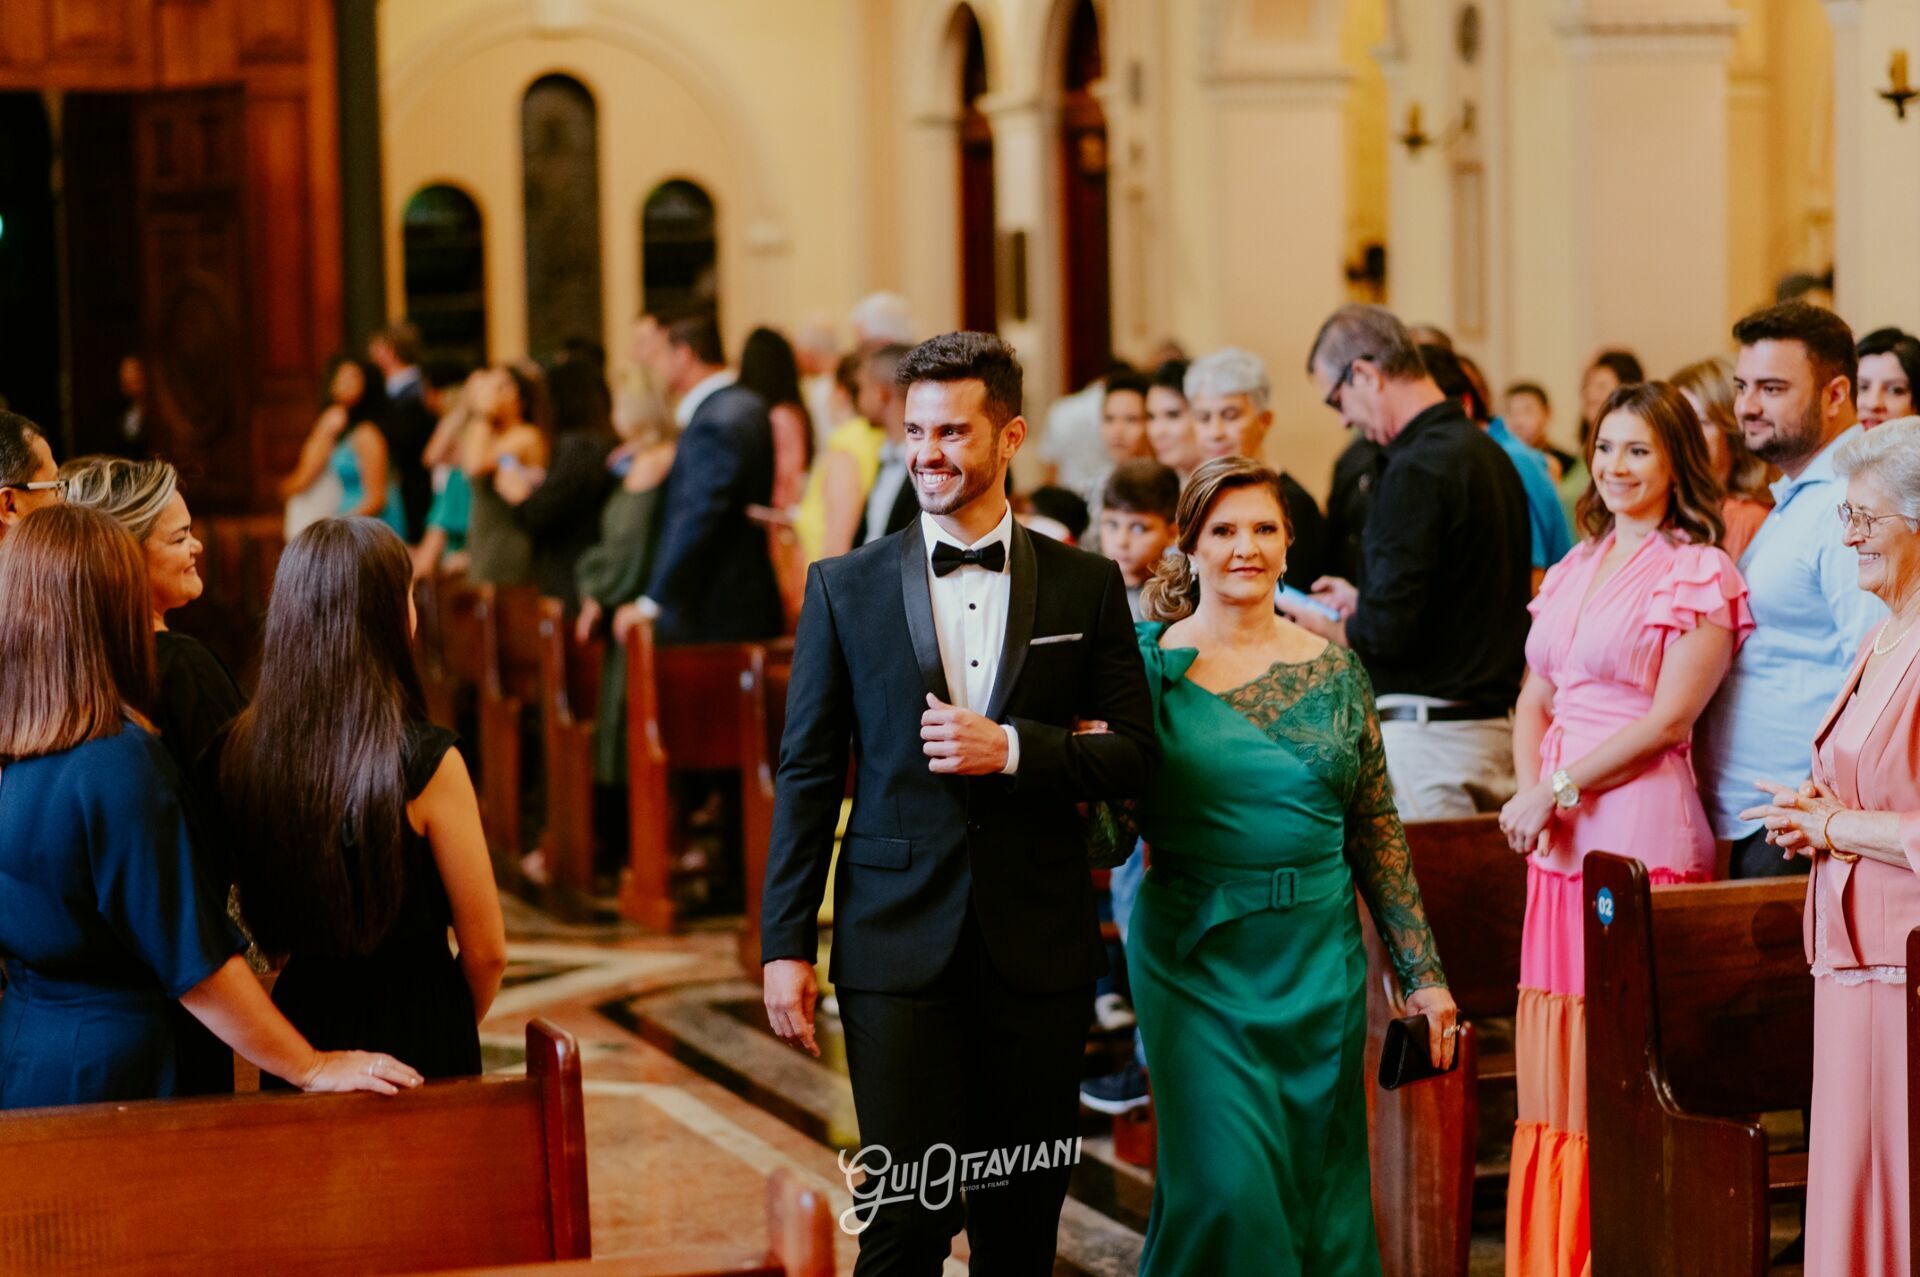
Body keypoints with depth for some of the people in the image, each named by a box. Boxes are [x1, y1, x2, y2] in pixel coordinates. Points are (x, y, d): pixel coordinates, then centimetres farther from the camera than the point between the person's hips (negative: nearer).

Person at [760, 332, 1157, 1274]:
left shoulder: (1085, 587, 6)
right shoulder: (846, 587, 4)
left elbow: (1133, 754, 4)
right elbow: (807, 773, 4)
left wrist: (1013, 748, -14)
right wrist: (786, 945, -1)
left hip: (1037, 947, 1)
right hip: (899, 947, -1)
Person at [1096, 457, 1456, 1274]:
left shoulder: (1333, 668, 5)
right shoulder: (1150, 663, -2)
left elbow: (1378, 832, 8)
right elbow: (1114, 826, -5)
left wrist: (1421, 973, 5)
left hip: (1319, 959, 3)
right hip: (1195, 959, -3)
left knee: (1320, 1191, 8)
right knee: (1227, 1187, -10)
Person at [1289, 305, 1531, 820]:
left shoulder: (1416, 469, -16)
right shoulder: (1489, 454, 12)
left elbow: (1389, 632, -19)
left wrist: (1325, 626, 0)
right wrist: (1362, 602, 23)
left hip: (1426, 735, -9)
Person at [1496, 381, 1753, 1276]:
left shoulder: (1699, 573, -5)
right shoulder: (1577, 566, 16)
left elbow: (1668, 718, -12)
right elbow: (1534, 700, 16)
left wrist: (1560, 790, -11)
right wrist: (1529, 792, -1)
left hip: (1642, 829, -7)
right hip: (1559, 836, 7)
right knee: (1556, 1061, 8)